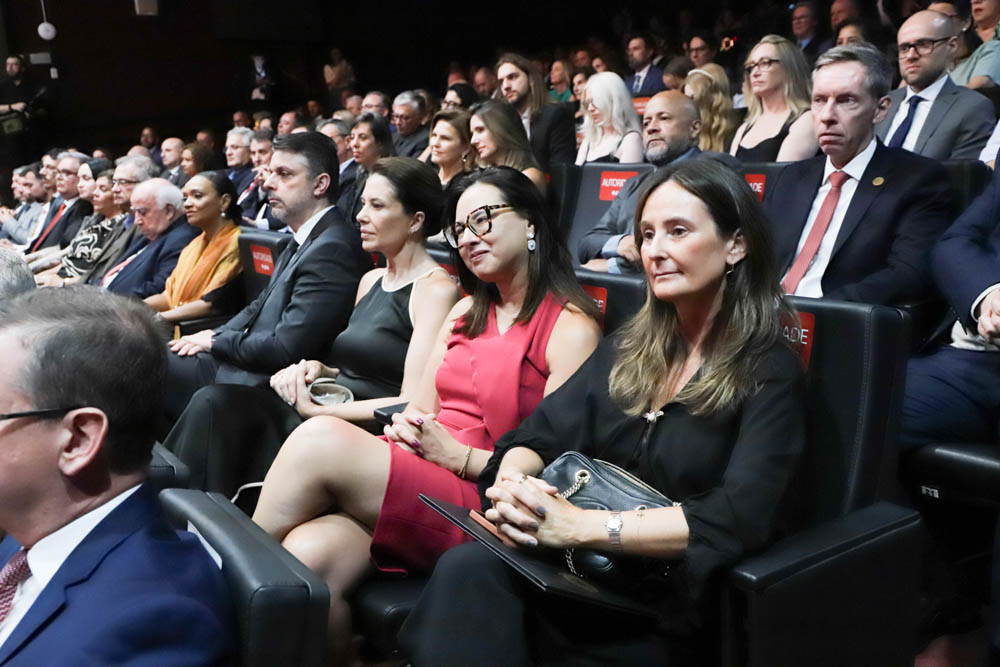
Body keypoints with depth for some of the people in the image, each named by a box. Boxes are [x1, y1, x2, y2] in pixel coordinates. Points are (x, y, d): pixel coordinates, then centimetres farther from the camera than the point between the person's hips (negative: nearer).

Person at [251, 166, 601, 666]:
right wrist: (406, 427, -4)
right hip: (413, 483, 6)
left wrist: (456, 455, -13)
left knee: (320, 440, -23)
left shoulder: (571, 328, -3)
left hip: (481, 508, -6)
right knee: (307, 554, -25)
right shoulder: (465, 312, 21)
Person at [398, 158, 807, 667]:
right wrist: (511, 481, -17)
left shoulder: (770, 374, -6)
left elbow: (739, 517, -20)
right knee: (467, 566, -28)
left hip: (669, 608, -5)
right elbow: (540, 435, 7)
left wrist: (582, 525, -28)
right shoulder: (627, 349, 13)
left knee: (473, 574, -29)